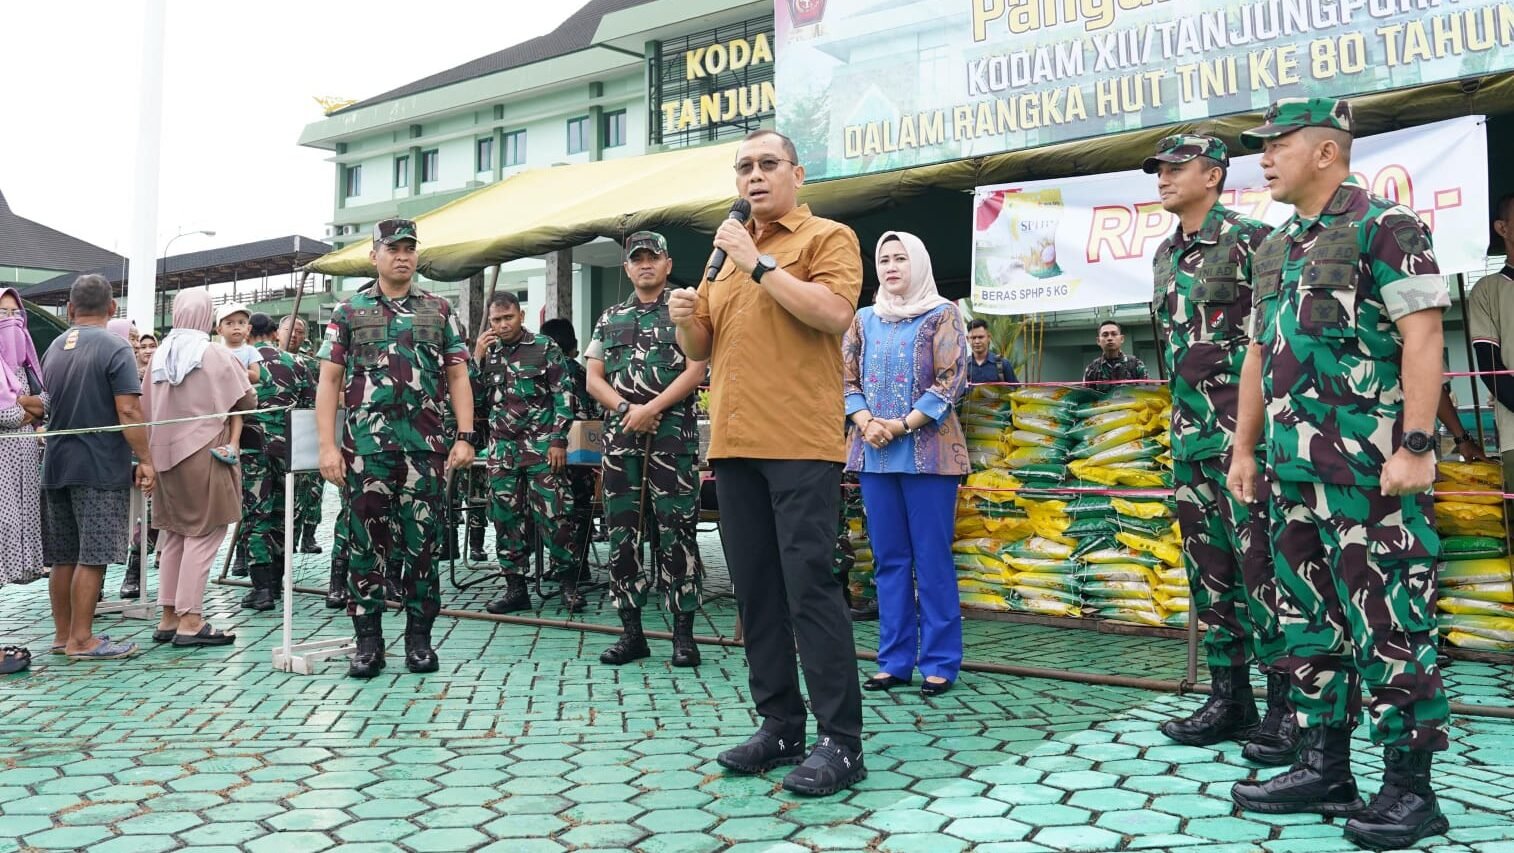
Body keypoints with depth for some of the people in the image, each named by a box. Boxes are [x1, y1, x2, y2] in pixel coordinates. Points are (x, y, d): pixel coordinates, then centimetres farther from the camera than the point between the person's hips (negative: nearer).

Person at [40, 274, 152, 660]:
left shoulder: (52, 348, 11)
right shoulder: (115, 348, -10)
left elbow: (44, 407, 21)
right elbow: (128, 411, -18)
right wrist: (145, 460, -13)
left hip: (56, 465, 7)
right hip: (100, 468, -7)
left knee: (63, 557, 13)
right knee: (93, 556, -4)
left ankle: (62, 633, 20)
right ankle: (81, 639, -2)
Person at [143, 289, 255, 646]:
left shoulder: (159, 356, 6)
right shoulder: (216, 355, -9)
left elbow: (147, 409, 11)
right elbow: (245, 401, -3)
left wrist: (154, 452, 20)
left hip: (166, 453, 6)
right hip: (204, 453, -6)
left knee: (173, 534, 13)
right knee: (203, 533, -3)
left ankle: (169, 617, 16)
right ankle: (190, 621, -5)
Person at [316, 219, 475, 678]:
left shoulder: (439, 311, 11)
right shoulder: (348, 312, 9)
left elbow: (458, 377, 10)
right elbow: (329, 382, 5)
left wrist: (465, 437, -1)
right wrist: (328, 446, -4)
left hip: (426, 448, 1)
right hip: (365, 446, 0)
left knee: (422, 544, 3)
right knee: (366, 544, 2)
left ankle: (419, 638, 14)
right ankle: (368, 642, 11)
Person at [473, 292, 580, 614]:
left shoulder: (545, 348, 1)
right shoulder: (488, 353, 13)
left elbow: (564, 396, -3)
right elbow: (475, 402, 9)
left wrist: (558, 440, -11)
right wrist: (477, 359, 1)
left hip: (541, 446, -5)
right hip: (502, 448, 5)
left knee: (552, 515, -8)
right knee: (505, 517, 5)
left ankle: (568, 583, 4)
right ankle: (515, 587, 13)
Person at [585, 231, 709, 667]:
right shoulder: (610, 319, 18)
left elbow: (695, 371, -5)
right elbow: (593, 379, 12)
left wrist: (650, 408, -13)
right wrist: (627, 410, -6)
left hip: (673, 435, -4)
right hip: (620, 436, 4)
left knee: (676, 532, -5)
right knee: (621, 533, 4)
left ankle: (683, 633, 1)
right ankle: (631, 632, 12)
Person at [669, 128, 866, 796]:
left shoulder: (827, 237, 3)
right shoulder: (726, 252, 22)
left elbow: (834, 312, -15)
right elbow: (701, 350, 23)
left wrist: (759, 263, -12)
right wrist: (686, 319, 2)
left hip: (801, 442, -7)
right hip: (734, 443, 7)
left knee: (809, 586, -9)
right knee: (756, 591, 8)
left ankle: (841, 741, -2)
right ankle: (779, 726, 18)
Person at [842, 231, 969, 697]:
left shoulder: (942, 315, 3)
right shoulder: (864, 320, 15)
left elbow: (951, 380, -6)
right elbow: (846, 378, 11)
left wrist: (903, 425, -14)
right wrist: (864, 422, -8)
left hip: (928, 451, -4)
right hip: (874, 453, 4)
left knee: (933, 558, -3)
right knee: (888, 558, 7)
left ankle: (940, 662, 4)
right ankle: (895, 659, 13)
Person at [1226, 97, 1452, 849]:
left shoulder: (1384, 225, -5)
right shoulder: (1274, 249, 18)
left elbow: (1422, 338, -13)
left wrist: (1414, 445, -19)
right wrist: (1244, 449, 18)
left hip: (1370, 468, -8)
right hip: (1294, 470, 8)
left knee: (1388, 624, -3)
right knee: (1309, 617, 12)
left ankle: (1410, 787, 8)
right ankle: (1325, 769, 22)